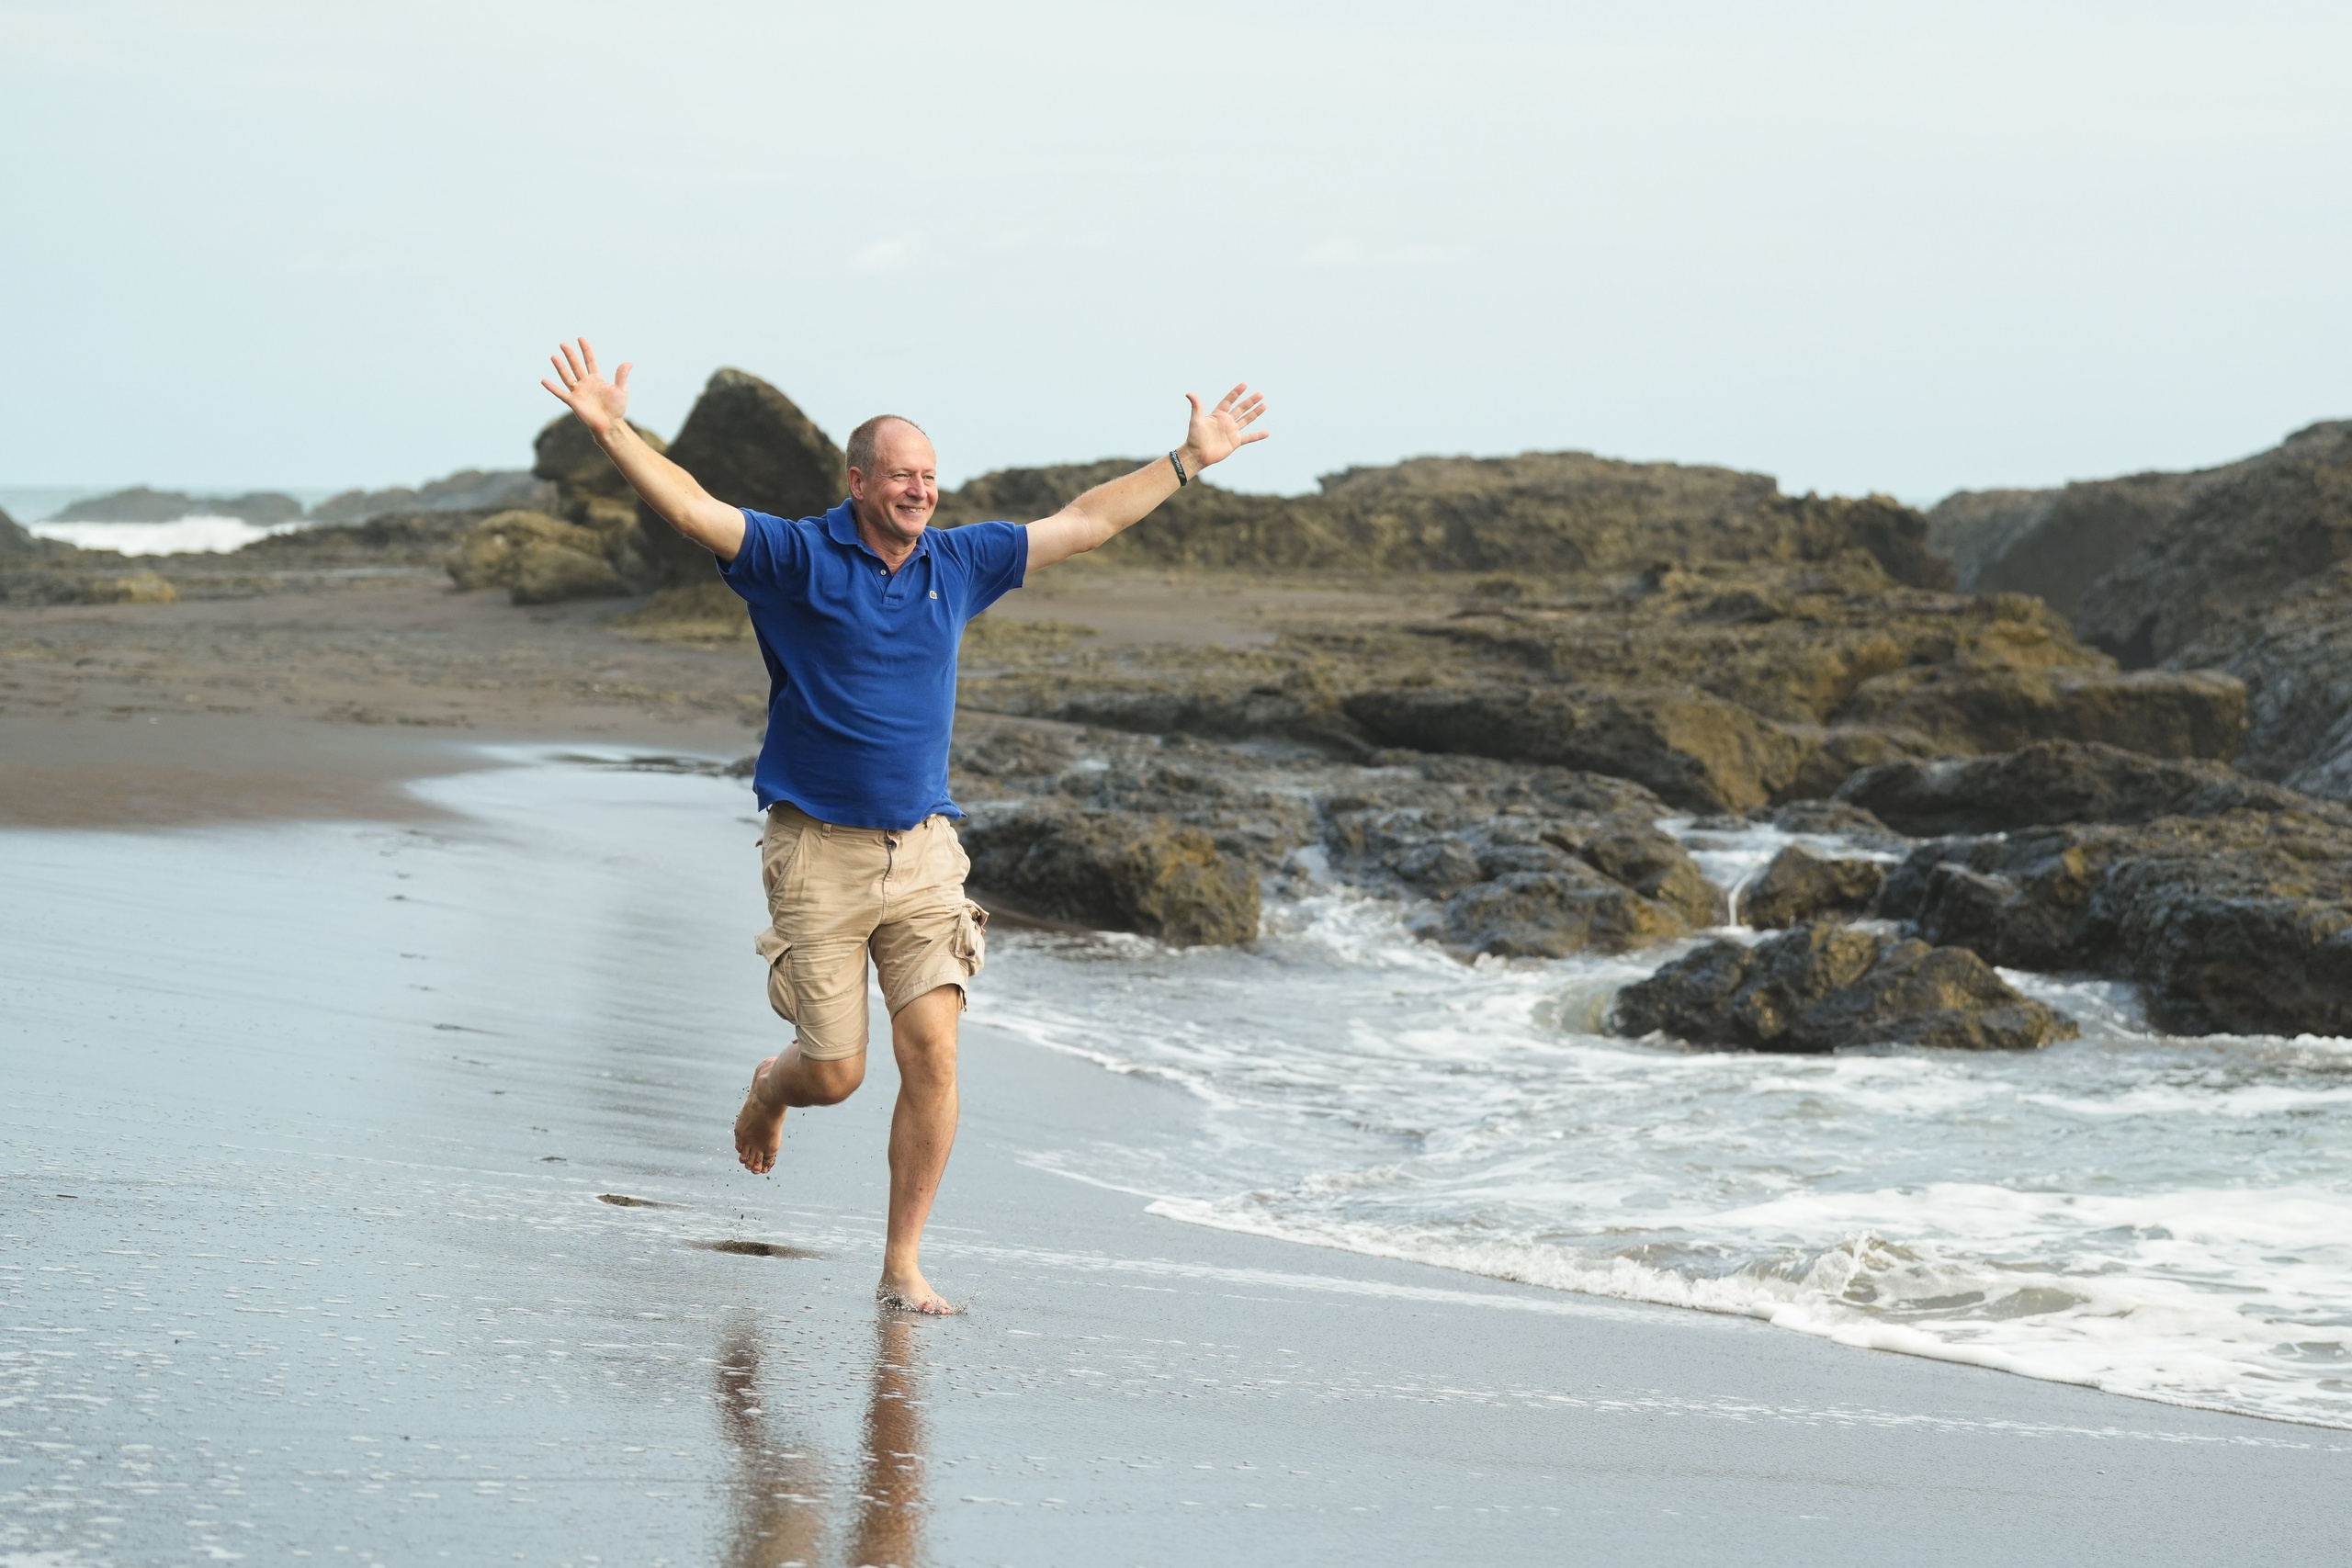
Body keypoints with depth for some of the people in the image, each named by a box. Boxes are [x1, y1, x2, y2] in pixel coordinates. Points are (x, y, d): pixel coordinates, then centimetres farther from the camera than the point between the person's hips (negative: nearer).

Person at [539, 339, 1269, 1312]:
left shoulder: (957, 564, 8)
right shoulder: (798, 558, -5)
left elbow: (1085, 523, 18)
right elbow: (689, 508, -17)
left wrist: (1192, 459, 20)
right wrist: (609, 430, -33)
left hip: (924, 850, 3)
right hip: (818, 851, -3)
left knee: (932, 1052, -8)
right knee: (836, 1073, 0)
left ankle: (903, 1266, 4)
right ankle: (771, 1089, 39)